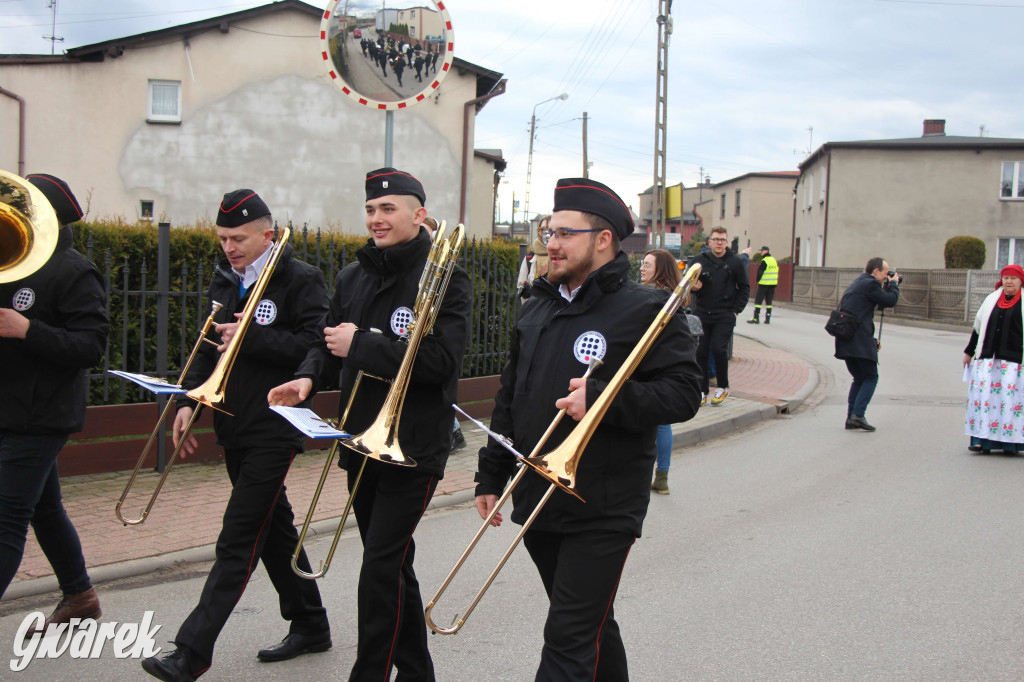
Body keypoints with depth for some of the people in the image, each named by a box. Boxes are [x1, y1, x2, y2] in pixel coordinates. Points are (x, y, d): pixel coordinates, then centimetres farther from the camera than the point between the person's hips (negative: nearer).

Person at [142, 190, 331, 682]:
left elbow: (315, 347, -19)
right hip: (234, 427, 8)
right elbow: (211, 345, 18)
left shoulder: (301, 280, -9)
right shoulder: (225, 280, 13)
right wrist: (189, 400, 7)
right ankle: (309, 626, 29)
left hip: (275, 429, -8)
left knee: (238, 540, -7)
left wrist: (251, 337, -20)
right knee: (273, 528, 16)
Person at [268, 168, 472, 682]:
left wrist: (359, 345, -19)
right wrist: (308, 375, -6)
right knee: (392, 565, 17)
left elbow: (441, 360, -22)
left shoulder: (444, 279, -11)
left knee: (382, 568, -9)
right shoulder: (353, 278, 10)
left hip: (414, 448, -7)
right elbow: (329, 339, 16)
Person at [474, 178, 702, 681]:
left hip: (603, 511, -7)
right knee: (590, 626, 21)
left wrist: (602, 397, -25)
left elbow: (684, 393, -14)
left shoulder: (645, 309, -8)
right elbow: (509, 399, 19)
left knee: (569, 640, -7)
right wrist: (491, 475, 17)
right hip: (537, 502, 7)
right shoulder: (535, 311, 13)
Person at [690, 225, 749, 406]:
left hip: (725, 316, -2)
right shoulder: (699, 259, 5)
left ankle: (722, 387, 6)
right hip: (702, 314, 2)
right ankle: (702, 391, 11)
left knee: (719, 349, -13)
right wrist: (693, 287, -10)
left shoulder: (735, 262, 2)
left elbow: (744, 288, 8)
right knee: (701, 352, 0)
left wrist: (736, 310, 0)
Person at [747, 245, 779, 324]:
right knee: (769, 301, 10)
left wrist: (758, 280, 3)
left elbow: (760, 272, -12)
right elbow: (775, 272, 15)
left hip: (764, 284, -7)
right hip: (773, 284, 7)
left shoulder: (764, 261, -12)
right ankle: (767, 319, 10)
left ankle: (756, 318, -4)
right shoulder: (774, 260, 12)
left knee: (758, 300, -1)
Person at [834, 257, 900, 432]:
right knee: (870, 378, -2)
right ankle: (858, 415, -13)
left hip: (845, 338, 9)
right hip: (859, 340, -9)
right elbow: (890, 301, -6)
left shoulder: (857, 283, 22)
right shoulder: (870, 284, -8)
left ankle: (851, 417, 10)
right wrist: (894, 284, 11)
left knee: (859, 378, 16)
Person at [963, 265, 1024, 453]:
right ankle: (982, 440, 0)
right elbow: (978, 327, 20)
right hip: (987, 358, 4)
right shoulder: (991, 300, 14)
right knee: (983, 396, -3)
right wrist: (969, 352, 21)